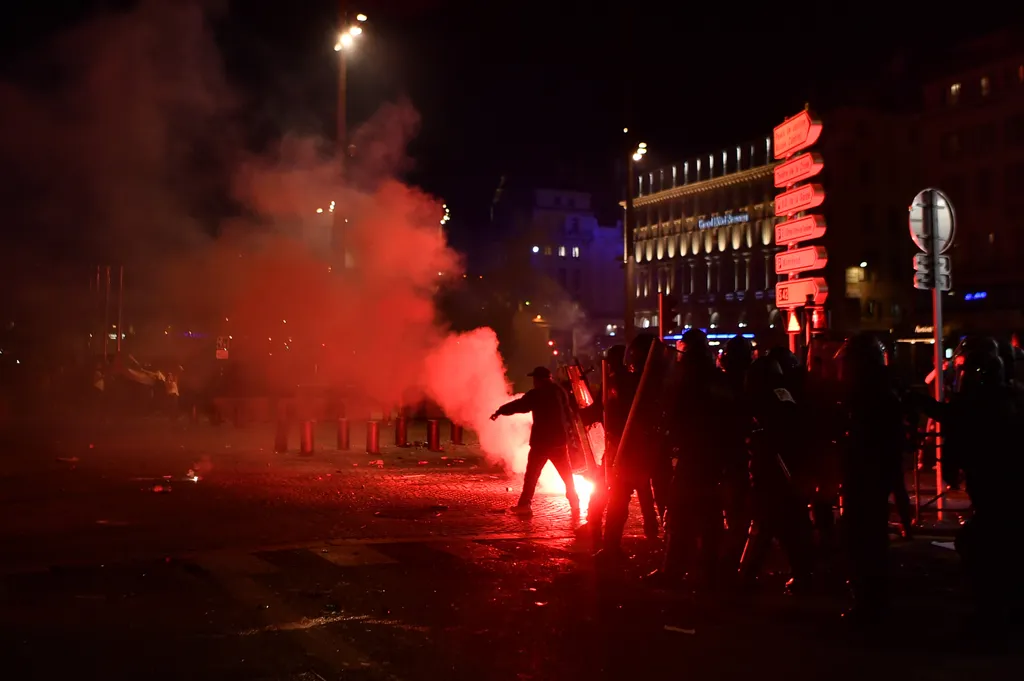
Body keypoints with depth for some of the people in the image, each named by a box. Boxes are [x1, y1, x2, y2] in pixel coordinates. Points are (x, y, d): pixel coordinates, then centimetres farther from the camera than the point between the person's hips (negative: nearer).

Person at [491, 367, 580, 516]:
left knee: (532, 474, 4)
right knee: (567, 474, 12)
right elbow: (568, 413, 16)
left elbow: (518, 405, -4)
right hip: (559, 439, 4)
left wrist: (500, 411, 9)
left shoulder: (535, 394, -8)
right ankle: (575, 504, 13)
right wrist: (570, 431, 27)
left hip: (541, 440, -4)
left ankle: (524, 505, 1)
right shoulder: (560, 391, 7)